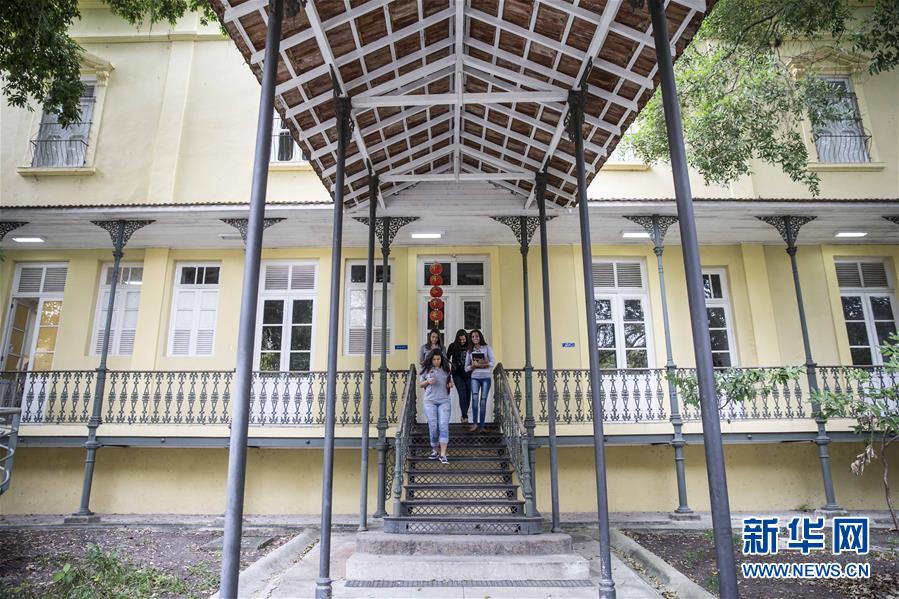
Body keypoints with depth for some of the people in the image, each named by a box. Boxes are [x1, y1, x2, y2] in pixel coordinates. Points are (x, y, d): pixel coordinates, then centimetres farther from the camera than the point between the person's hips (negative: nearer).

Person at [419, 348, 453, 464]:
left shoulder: (446, 369, 6)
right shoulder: (427, 370, 3)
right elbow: (420, 385, 9)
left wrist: (451, 384, -2)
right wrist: (428, 381, -10)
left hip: (444, 401, 0)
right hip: (430, 401, 0)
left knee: (444, 426, -10)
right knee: (433, 427, 1)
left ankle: (443, 455, -11)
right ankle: (434, 451, 20)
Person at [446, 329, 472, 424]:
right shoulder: (453, 346, -1)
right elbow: (447, 358, 10)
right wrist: (449, 367, -2)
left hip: (468, 374, 1)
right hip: (457, 374, -1)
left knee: (468, 395, 5)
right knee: (462, 395, -12)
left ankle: (464, 414, 22)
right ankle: (465, 417, -11)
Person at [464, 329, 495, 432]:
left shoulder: (487, 348, 6)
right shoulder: (470, 351, 12)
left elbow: (492, 363, -3)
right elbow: (466, 368, 9)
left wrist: (483, 364, -18)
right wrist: (473, 365, -11)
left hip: (486, 377, -1)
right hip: (475, 377, 1)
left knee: (483, 400, -1)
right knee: (474, 398, -19)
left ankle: (481, 425, 5)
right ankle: (474, 423, -13)